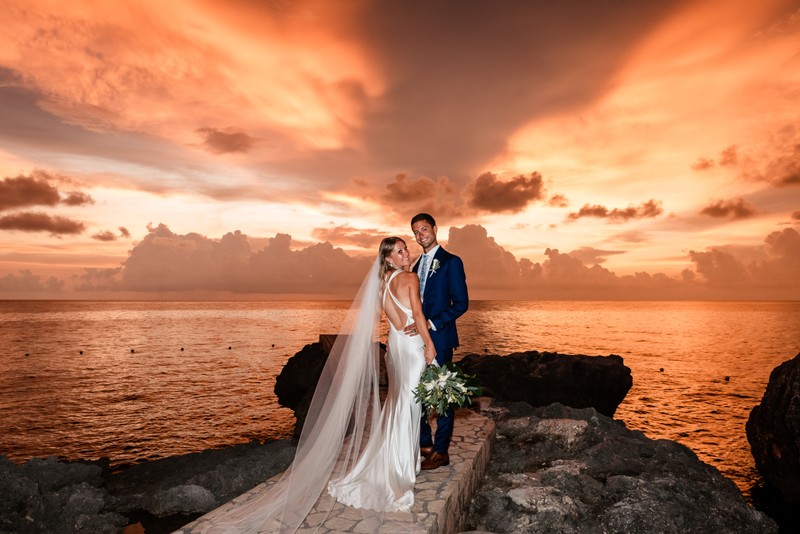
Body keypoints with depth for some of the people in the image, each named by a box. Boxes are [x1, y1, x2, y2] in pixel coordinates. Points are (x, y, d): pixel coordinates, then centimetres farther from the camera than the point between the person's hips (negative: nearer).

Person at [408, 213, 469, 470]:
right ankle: (424, 444, 27)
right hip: (417, 337, 7)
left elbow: (461, 303, -12)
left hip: (439, 339, -7)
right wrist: (413, 328, 7)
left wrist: (430, 324, -19)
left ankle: (441, 451, 17)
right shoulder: (417, 264, 15)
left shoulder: (451, 262, -7)